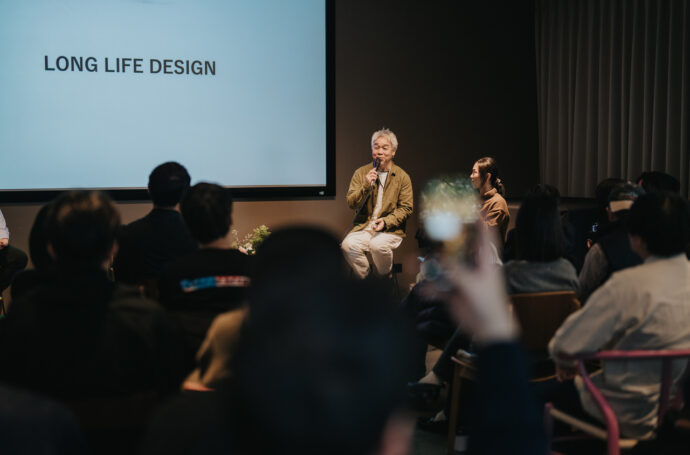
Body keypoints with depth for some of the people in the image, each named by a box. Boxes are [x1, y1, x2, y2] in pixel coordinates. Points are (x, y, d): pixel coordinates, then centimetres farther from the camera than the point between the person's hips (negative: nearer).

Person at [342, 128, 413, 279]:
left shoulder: (402, 177, 5)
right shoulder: (361, 173, 9)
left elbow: (406, 208, 1)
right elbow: (351, 204, 4)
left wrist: (386, 221, -14)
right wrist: (365, 186, -13)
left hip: (391, 229, -2)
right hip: (363, 227, 2)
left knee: (378, 245, -35)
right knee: (348, 245, -29)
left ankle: (384, 280, -5)